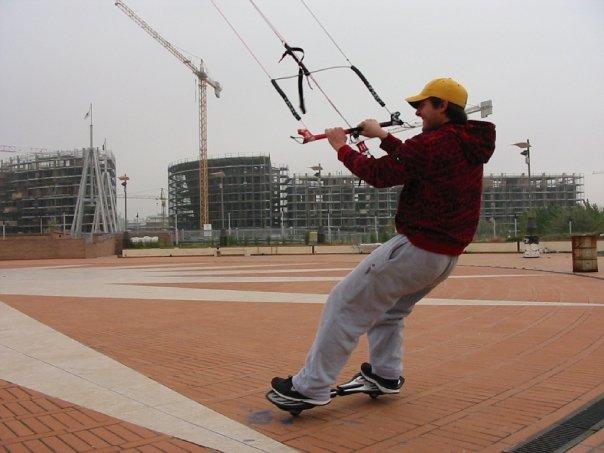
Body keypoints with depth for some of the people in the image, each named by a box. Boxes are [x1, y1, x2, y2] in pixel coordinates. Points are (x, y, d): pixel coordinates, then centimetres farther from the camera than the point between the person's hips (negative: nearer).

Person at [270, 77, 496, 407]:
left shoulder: (434, 142, -17)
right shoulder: (469, 145, 12)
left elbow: (379, 174, -14)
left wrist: (342, 148, 0)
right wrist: (383, 137, 25)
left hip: (416, 249, -9)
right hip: (447, 256, 10)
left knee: (346, 304, -3)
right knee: (389, 308, 29)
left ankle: (311, 386, 2)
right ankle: (386, 374, 36)